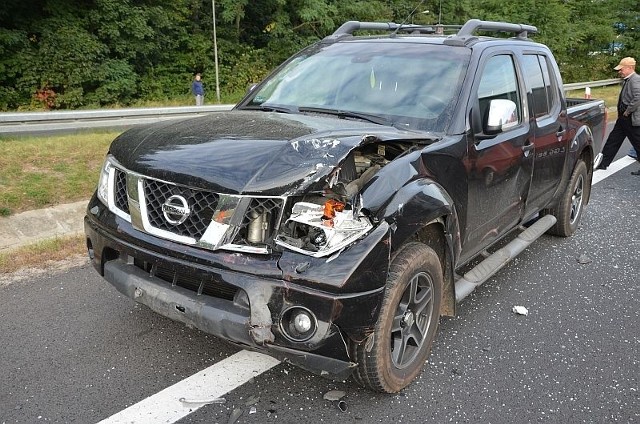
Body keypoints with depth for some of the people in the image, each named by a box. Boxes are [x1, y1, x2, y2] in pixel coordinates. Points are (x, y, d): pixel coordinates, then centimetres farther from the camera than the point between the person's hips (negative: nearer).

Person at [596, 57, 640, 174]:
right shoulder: (628, 80, 12)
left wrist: (627, 112, -21)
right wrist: (622, 113, 13)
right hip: (624, 118, 10)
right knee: (613, 139, 13)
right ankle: (603, 163, 20)